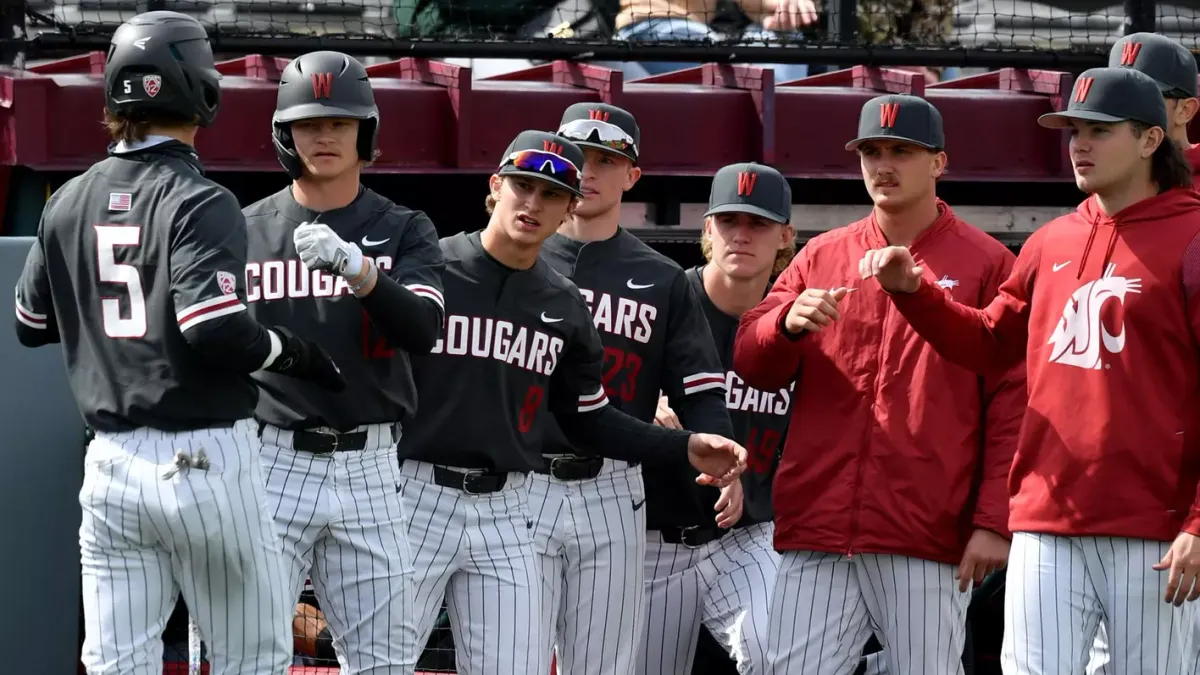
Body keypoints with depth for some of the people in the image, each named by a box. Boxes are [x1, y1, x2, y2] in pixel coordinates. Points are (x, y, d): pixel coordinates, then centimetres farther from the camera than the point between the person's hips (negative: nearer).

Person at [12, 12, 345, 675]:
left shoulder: (67, 202, 7)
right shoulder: (199, 201, -11)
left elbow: (30, 326, 16)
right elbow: (217, 332, -22)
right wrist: (296, 352, -6)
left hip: (111, 464, 6)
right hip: (203, 459, -5)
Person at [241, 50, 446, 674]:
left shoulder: (403, 231, 6)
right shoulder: (246, 230, 7)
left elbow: (422, 331, -11)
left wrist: (360, 270, -29)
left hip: (368, 468, 1)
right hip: (270, 462, -1)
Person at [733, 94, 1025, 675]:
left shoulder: (985, 262, 4)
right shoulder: (821, 255, 15)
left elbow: (1010, 401, -1)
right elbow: (751, 365, 12)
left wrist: (994, 520, -9)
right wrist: (789, 322, -10)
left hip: (929, 539, -3)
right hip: (816, 534, 3)